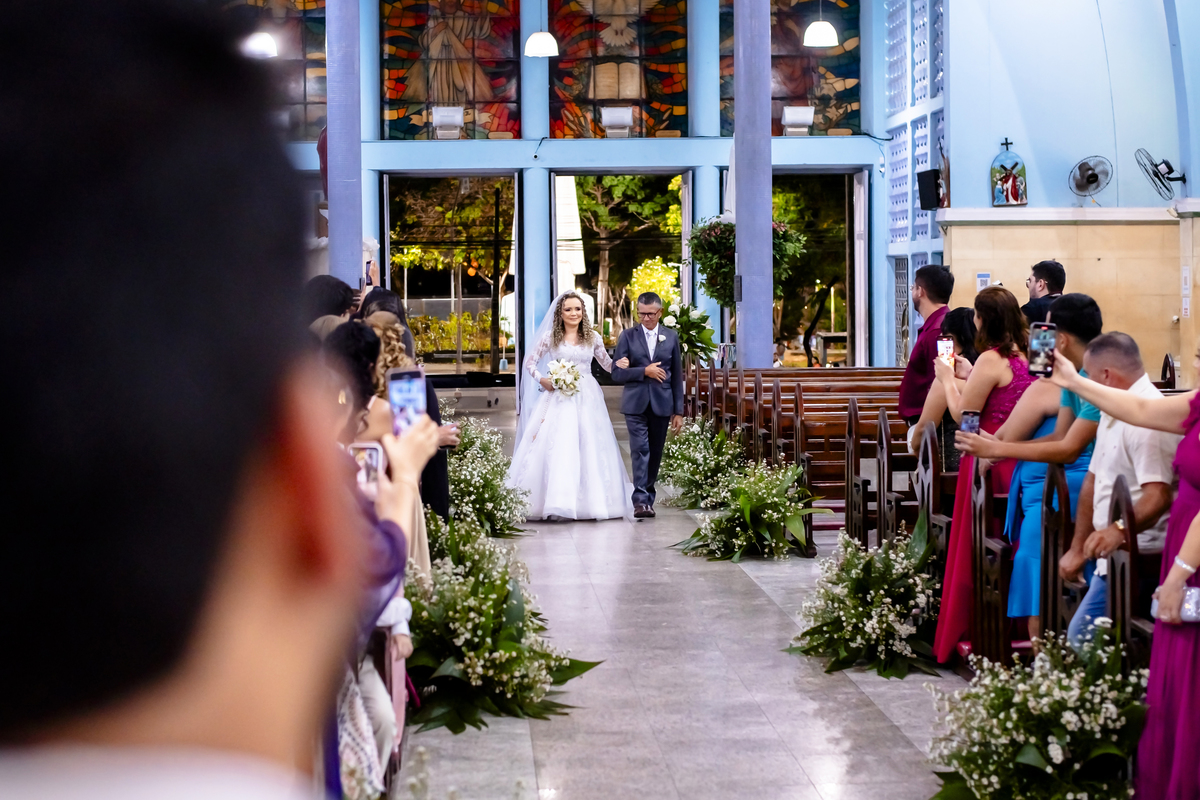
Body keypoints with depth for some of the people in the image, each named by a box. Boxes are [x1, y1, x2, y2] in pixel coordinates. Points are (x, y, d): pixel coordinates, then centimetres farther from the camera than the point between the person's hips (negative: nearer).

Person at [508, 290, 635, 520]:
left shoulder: (593, 338, 8)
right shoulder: (550, 337, 4)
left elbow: (608, 365, 14)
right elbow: (530, 362, 8)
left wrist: (621, 364, -7)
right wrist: (542, 380, -8)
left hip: (586, 398, 2)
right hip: (558, 398, -2)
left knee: (588, 447, 0)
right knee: (555, 447, -9)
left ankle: (590, 500, 7)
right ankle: (557, 501, -6)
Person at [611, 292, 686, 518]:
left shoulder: (671, 337, 8)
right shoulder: (627, 336, 3)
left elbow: (677, 376, 9)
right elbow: (617, 374, -1)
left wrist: (678, 411, 7)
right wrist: (644, 371, -14)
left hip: (661, 404, 2)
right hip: (636, 404, -2)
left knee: (655, 454, 7)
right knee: (640, 451, -12)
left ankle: (648, 497, 18)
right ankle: (640, 500, -16)